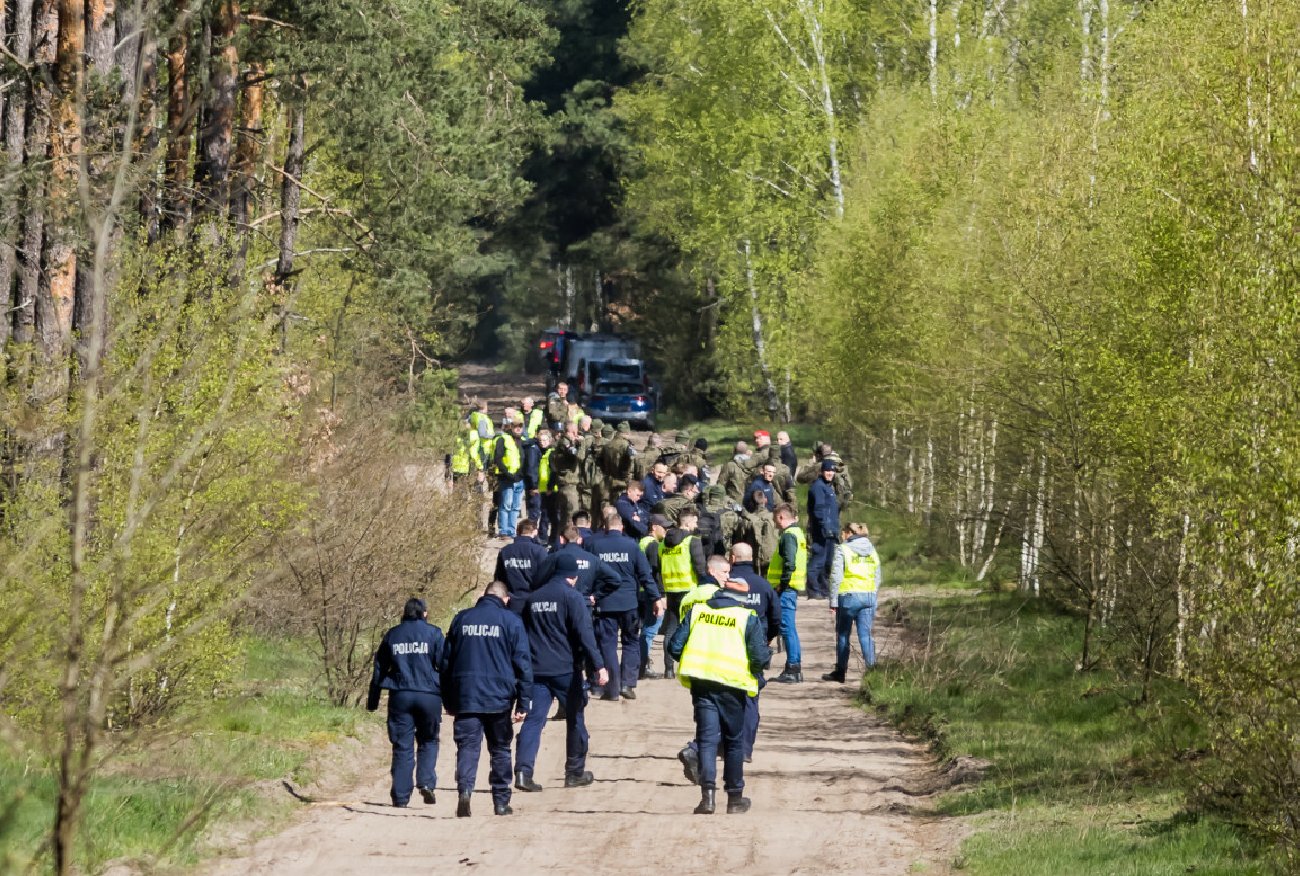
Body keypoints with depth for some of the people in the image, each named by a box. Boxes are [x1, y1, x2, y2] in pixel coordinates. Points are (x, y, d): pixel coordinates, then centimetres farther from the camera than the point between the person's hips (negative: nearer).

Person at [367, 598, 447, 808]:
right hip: (429, 696, -1)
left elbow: (379, 670, 14)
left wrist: (372, 701, 20)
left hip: (400, 696, 1)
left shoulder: (392, 635, 11)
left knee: (402, 746, 4)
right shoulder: (433, 633, 3)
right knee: (428, 741, 15)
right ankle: (426, 782, -5)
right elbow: (445, 666, 0)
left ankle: (400, 795, 0)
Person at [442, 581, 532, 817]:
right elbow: (523, 663, -3)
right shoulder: (511, 621, 0)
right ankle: (501, 801, 15)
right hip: (499, 698, -1)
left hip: (465, 697, 1)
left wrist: (448, 702, 19)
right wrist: (523, 702, 0)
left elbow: (447, 661, 13)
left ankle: (464, 789, -26)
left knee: (467, 746, -3)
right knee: (500, 750, 12)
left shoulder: (461, 619, 9)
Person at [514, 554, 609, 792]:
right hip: (565, 670, -4)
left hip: (537, 669, 4)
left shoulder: (534, 598, 13)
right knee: (575, 720, 11)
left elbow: (524, 634, 19)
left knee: (533, 720, -2)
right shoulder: (572, 597, -6)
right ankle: (575, 773, 17)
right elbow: (584, 634, -15)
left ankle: (523, 770, -18)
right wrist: (598, 665, -18)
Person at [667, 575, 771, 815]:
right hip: (732, 685, -1)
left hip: (701, 682, 1)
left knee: (707, 737, 1)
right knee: (734, 741, 12)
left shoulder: (696, 611, 6)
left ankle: (708, 793, -16)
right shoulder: (748, 618, -2)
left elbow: (675, 647, 4)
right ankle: (735, 798, 19)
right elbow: (760, 658, -8)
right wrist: (768, 654, 15)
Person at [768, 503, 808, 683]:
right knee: (789, 629, 14)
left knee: (787, 628, -8)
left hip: (786, 589, -10)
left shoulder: (788, 535, -14)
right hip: (792, 589, 10)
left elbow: (790, 563, -24)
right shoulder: (798, 533, 17)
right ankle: (795, 668, 17)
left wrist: (782, 584, -18)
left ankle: (792, 669, -9)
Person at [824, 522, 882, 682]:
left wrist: (833, 601, -5)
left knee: (843, 635, 9)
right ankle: (872, 668, -9)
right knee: (865, 635, 3)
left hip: (849, 596, -4)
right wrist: (873, 601, 19)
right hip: (869, 597, 4)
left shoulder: (842, 549, -4)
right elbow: (878, 578, 14)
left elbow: (836, 577, -9)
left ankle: (840, 671, 17)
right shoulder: (872, 550, 12)